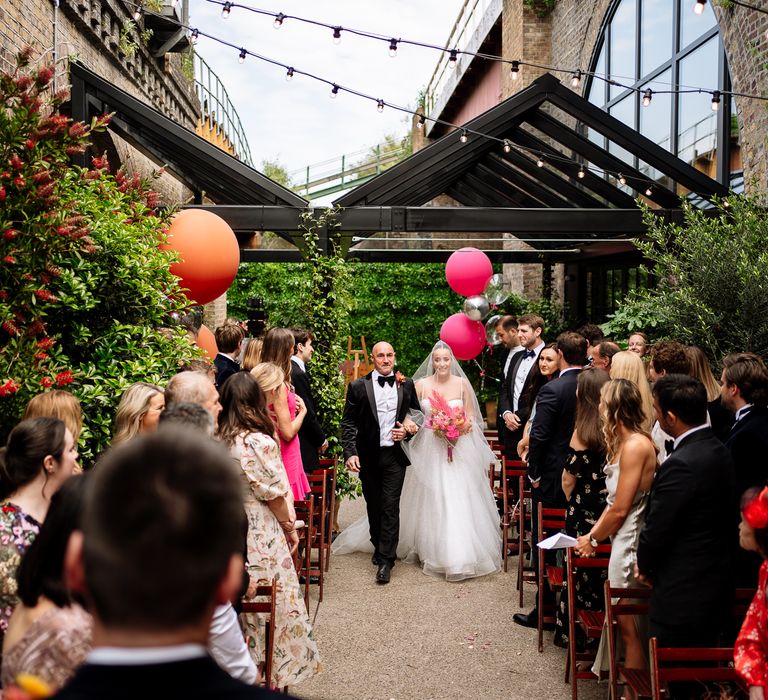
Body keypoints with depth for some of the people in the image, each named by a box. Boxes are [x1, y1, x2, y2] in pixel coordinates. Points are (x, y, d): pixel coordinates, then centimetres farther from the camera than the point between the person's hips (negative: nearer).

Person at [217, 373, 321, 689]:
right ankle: (273, 675, 22)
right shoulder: (260, 442, -19)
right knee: (272, 604, 10)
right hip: (260, 534, -6)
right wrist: (290, 526, 3)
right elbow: (274, 495, -13)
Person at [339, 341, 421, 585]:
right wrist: (350, 453, -12)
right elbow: (348, 423, -2)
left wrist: (408, 430, -4)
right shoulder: (358, 387, -1)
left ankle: (385, 560, -2)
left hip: (395, 455, -1)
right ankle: (378, 547, 34)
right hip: (368, 457, 1)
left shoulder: (407, 385, 4)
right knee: (373, 506, 14)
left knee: (390, 507, -6)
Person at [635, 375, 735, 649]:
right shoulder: (720, 452, 4)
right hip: (715, 592, 9)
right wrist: (650, 565, 8)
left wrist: (645, 567, 3)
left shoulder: (681, 465, -25)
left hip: (682, 599, -9)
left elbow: (656, 531, -18)